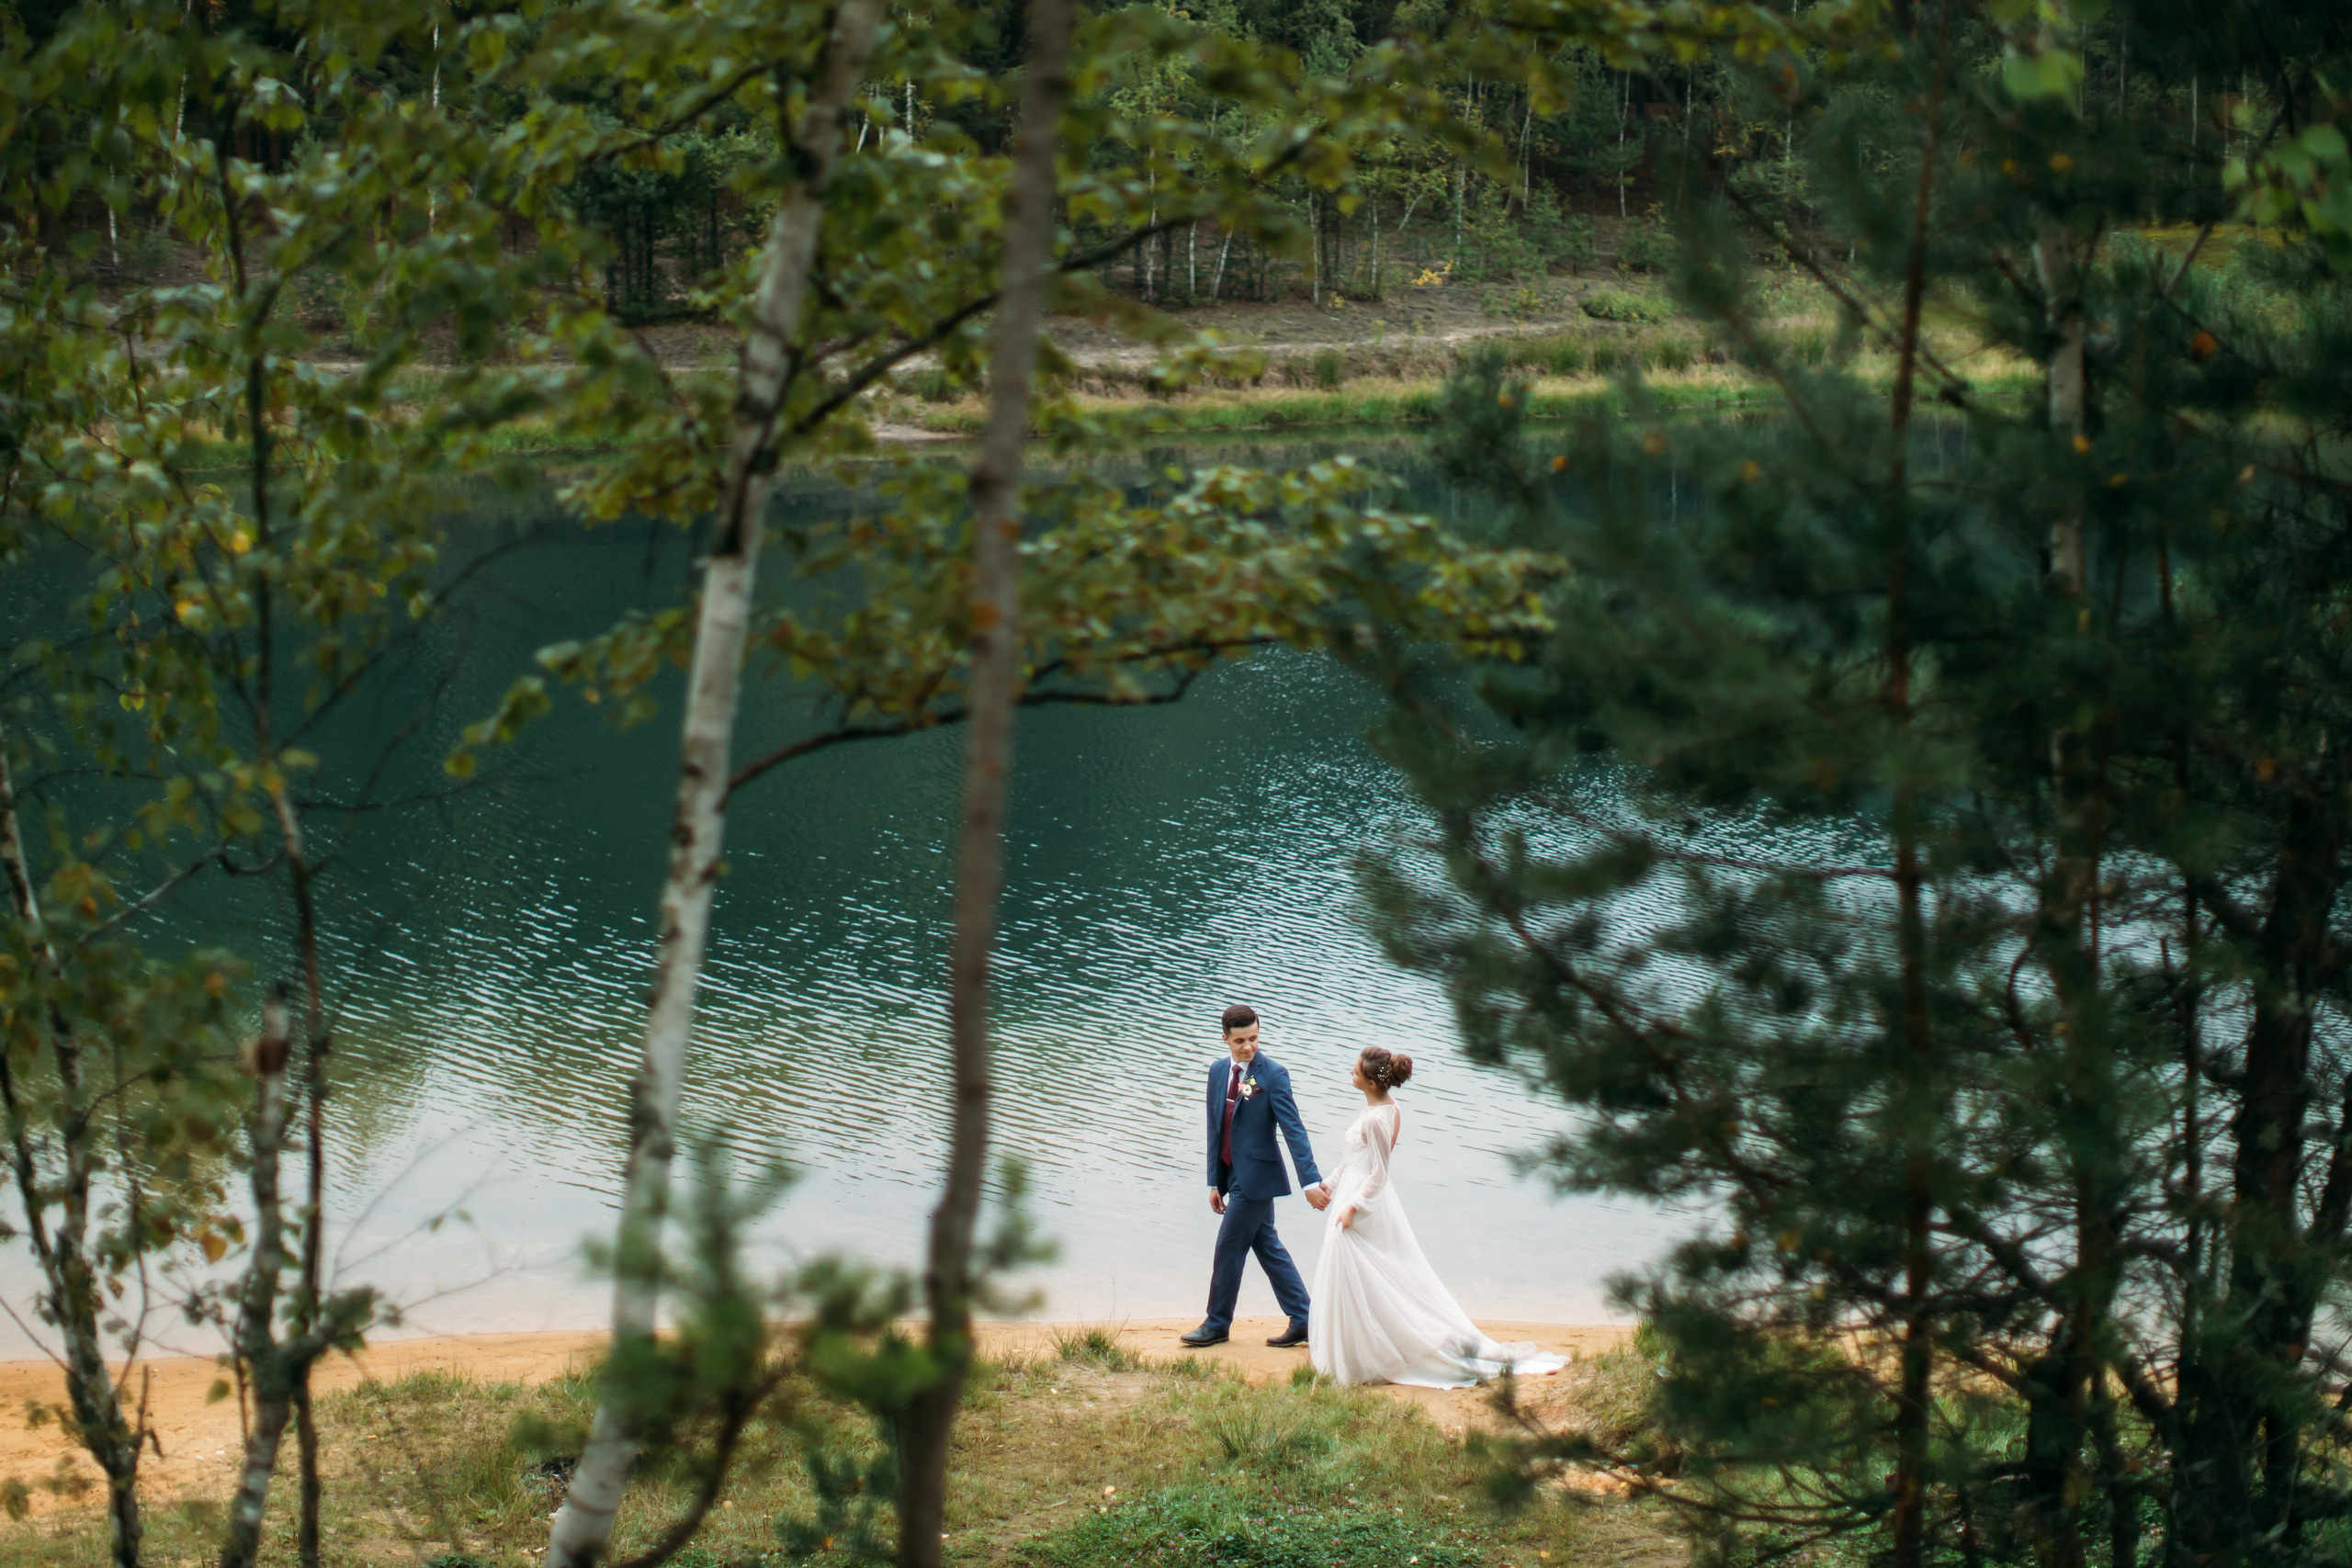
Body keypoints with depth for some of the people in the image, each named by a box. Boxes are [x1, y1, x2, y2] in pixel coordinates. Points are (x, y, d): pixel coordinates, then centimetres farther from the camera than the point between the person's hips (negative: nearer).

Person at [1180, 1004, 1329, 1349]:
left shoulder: (1273, 1074, -14)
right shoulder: (1219, 1071, 5)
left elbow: (1294, 1129, -18)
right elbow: (1215, 1127, 11)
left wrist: (1310, 1181, -24)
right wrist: (1214, 1182, 11)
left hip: (1256, 1175, -7)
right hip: (1233, 1175, 7)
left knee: (1229, 1247, 0)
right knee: (1268, 1247, 11)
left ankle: (1217, 1324, 14)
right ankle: (1302, 1322, 18)